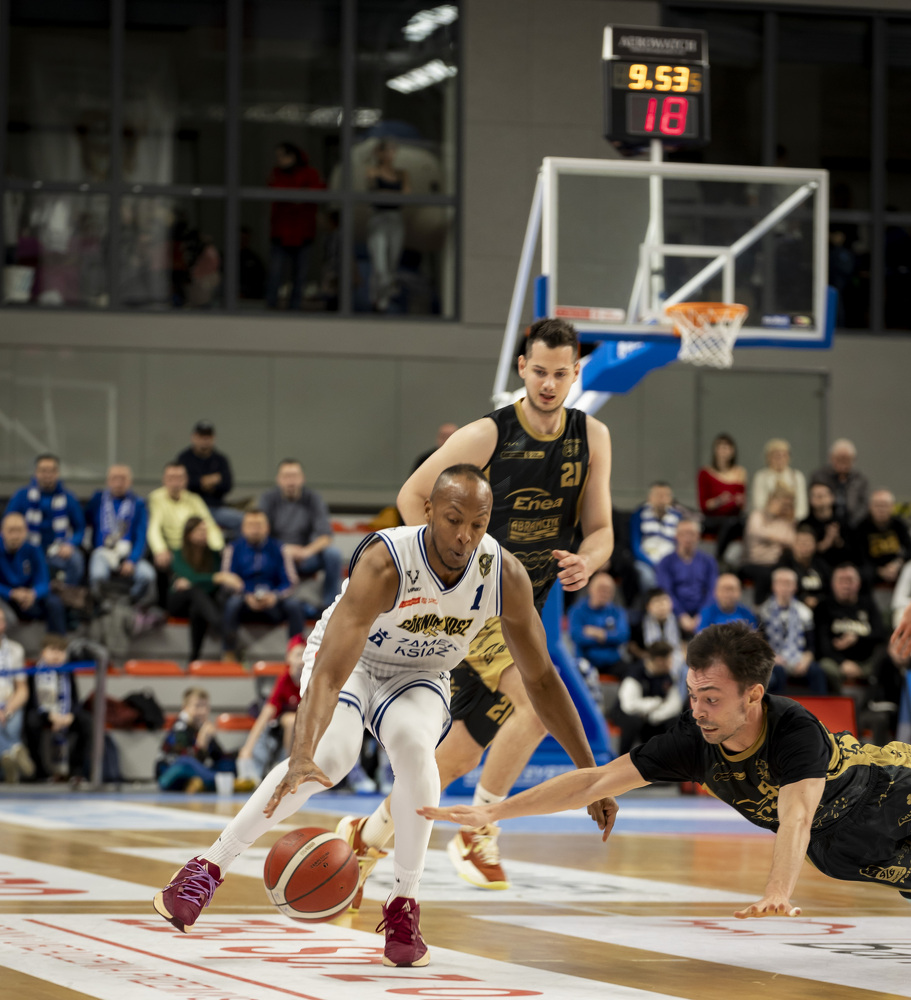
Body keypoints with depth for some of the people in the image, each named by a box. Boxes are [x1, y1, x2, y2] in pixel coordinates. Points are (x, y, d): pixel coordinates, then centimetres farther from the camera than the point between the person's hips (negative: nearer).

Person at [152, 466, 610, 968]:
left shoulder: (505, 576, -23)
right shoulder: (384, 563, -36)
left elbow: (542, 678, -9)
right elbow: (329, 671, -44)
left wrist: (589, 771, -8)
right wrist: (302, 755, -60)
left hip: (419, 677, 3)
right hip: (351, 659, -2)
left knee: (413, 745, -32)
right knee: (330, 755, -31)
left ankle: (404, 905, -17)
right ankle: (208, 867, -18)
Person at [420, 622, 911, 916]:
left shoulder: (796, 731, -43)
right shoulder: (695, 741, -27)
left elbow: (795, 817, -59)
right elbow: (595, 780, -25)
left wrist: (777, 895, -77)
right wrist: (490, 812, -30)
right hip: (835, 844, 4)